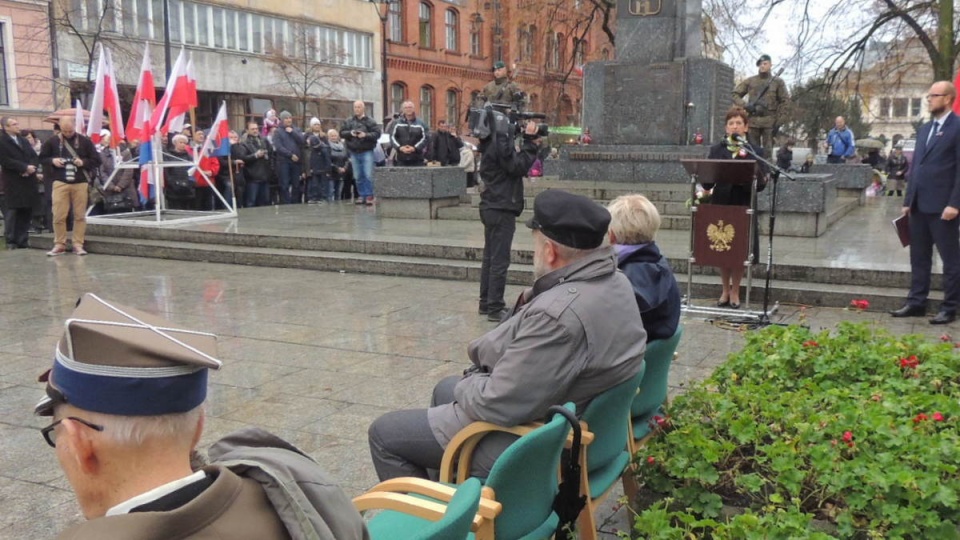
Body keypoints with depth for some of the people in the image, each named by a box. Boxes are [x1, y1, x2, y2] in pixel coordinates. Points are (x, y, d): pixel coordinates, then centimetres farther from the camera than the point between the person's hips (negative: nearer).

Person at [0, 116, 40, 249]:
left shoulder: (24, 140, 19)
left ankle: (23, 240, 13)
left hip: (28, 181, 6)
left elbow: (35, 157, 12)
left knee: (26, 211, 7)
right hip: (12, 183, -6)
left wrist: (32, 167, -8)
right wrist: (25, 167, -15)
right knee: (11, 212, -2)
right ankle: (11, 241, 4)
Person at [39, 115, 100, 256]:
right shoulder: (52, 141, 6)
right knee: (58, 215, -2)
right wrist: (52, 161, -7)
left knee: (80, 215, 2)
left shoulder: (84, 141, 3)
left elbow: (97, 161, 4)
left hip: (80, 183, 0)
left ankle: (78, 244, 9)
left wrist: (83, 162, -13)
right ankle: (59, 244, 8)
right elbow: (42, 158, 13)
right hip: (60, 183, 0)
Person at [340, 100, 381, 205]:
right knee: (358, 176, 7)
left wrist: (366, 135, -21)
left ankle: (369, 196, -1)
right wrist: (350, 133, -12)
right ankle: (361, 196, 15)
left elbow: (377, 133, -7)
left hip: (367, 152, -4)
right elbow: (341, 133, 6)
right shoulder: (349, 121, 10)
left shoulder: (370, 121, 0)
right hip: (354, 152, 4)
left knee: (368, 175, -9)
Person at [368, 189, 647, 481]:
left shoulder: (558, 314, -34)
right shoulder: (618, 283, -3)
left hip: (524, 441, -10)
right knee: (445, 389, 32)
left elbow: (498, 405, -28)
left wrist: (465, 387, -10)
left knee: (383, 433, 4)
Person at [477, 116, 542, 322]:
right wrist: (530, 142, -14)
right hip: (501, 209, -10)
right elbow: (517, 167, -19)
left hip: (491, 207, 10)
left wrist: (530, 143, 5)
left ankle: (486, 303, 23)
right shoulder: (501, 141, -17)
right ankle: (495, 309, -2)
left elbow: (511, 163, 15)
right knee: (499, 261, -6)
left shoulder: (491, 141, 13)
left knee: (490, 258, 15)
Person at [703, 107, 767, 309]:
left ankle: (735, 292, 17)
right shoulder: (716, 150, 7)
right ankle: (725, 290, 22)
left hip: (743, 207, -1)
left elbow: (760, 185, -4)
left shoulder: (755, 152, 2)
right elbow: (707, 182, 2)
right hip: (720, 205, 1)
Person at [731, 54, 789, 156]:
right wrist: (745, 106, -8)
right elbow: (735, 95, 11)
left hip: (769, 122, -2)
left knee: (767, 152, -4)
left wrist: (778, 122, -5)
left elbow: (784, 102, 3)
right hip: (752, 122, 2)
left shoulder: (778, 82, 7)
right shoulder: (749, 81, 12)